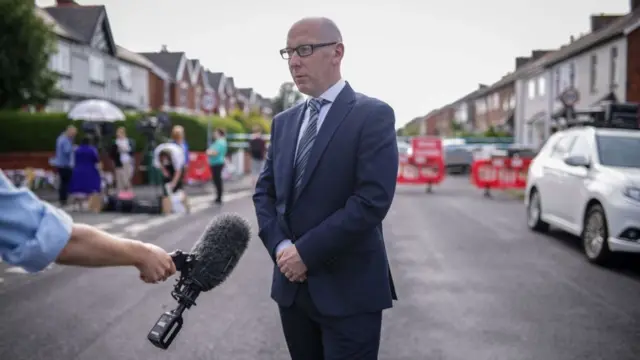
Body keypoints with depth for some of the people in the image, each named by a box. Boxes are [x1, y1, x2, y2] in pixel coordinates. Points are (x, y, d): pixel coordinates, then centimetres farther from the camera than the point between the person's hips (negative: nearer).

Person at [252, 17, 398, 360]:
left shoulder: (373, 115, -9)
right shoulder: (284, 121, 11)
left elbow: (372, 200, -19)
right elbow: (264, 191, 12)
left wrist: (307, 251, -16)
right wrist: (280, 247, -6)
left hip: (348, 288, -6)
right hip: (292, 284, 6)